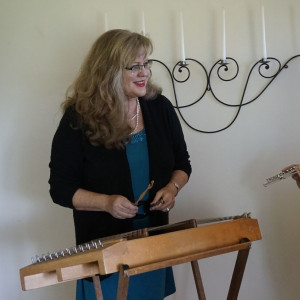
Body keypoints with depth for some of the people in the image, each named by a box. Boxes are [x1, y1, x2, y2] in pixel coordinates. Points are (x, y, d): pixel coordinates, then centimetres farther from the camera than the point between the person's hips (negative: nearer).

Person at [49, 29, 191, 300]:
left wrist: (172, 187, -14)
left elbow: (182, 164, 7)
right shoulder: (79, 119, -14)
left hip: (154, 238, 4)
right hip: (104, 246, -4)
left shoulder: (160, 107, -3)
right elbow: (61, 189, -12)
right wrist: (106, 202, -26)